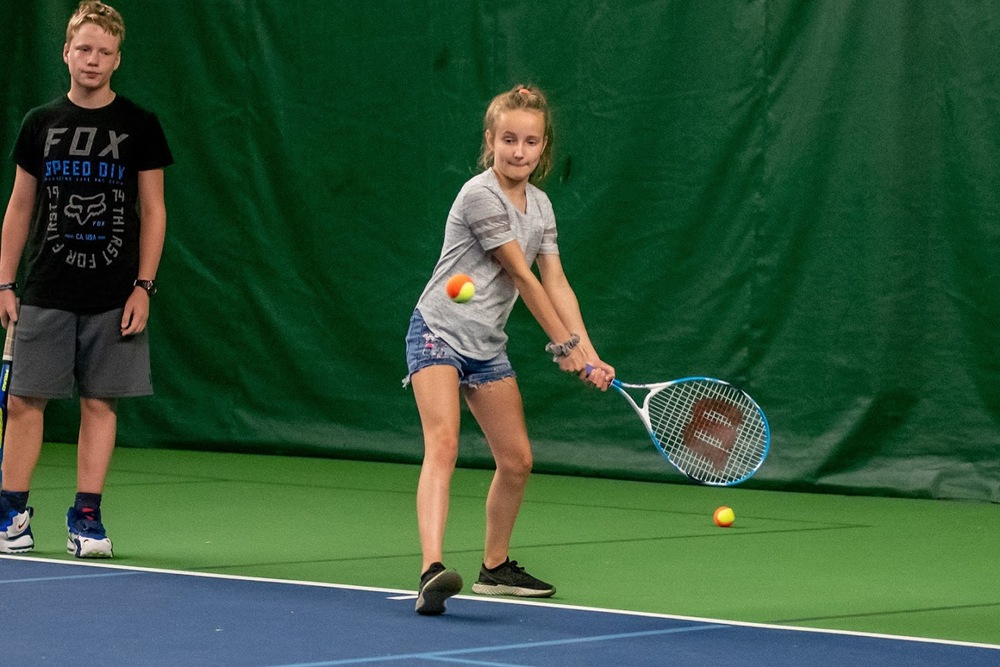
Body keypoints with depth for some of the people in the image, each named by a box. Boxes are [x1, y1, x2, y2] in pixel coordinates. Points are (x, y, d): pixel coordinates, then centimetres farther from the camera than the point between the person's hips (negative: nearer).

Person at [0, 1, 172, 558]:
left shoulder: (139, 126, 2)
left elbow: (153, 210, 3)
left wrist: (144, 287, -5)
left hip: (114, 297, -1)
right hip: (45, 295, 1)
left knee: (101, 404, 1)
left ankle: (86, 517, 9)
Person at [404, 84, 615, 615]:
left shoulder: (540, 206, 8)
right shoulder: (481, 196, -17)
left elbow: (555, 284, 5)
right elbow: (521, 276, -14)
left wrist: (589, 357, -5)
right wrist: (564, 344, -7)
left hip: (487, 347, 8)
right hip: (439, 333, -8)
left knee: (516, 460, 10)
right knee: (443, 444, -25)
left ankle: (495, 568, 30)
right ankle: (432, 571, -38)